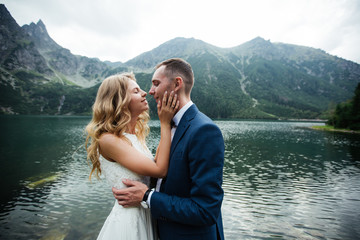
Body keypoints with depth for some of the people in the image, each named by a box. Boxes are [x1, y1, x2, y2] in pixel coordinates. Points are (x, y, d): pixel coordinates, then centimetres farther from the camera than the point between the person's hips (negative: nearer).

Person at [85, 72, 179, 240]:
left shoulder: (136, 135, 2)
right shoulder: (108, 140, -22)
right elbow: (160, 170, -25)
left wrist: (166, 123, -4)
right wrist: (165, 123, -20)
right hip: (127, 221, -7)